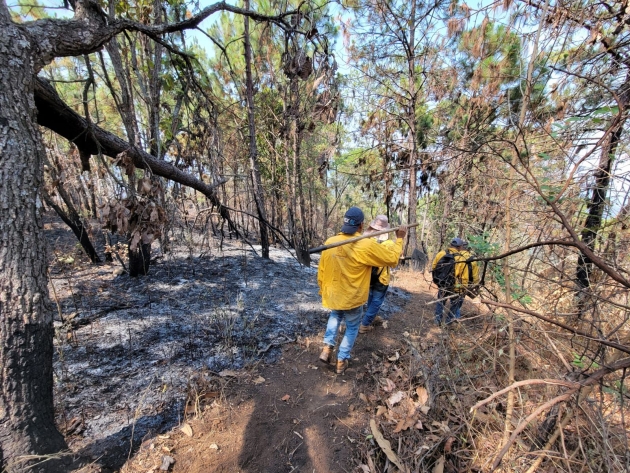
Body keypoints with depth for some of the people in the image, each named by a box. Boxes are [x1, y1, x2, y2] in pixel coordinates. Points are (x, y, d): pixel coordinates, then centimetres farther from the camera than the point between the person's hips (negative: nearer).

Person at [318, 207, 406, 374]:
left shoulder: (329, 242, -8)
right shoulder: (366, 245, -22)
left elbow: (321, 271, 2)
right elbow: (392, 258, -10)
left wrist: (322, 290, 16)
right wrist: (399, 239, 5)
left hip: (332, 295, 4)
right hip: (353, 298, -4)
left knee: (335, 315, 33)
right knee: (352, 327, 21)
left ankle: (327, 347, 23)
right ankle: (341, 361, 28)